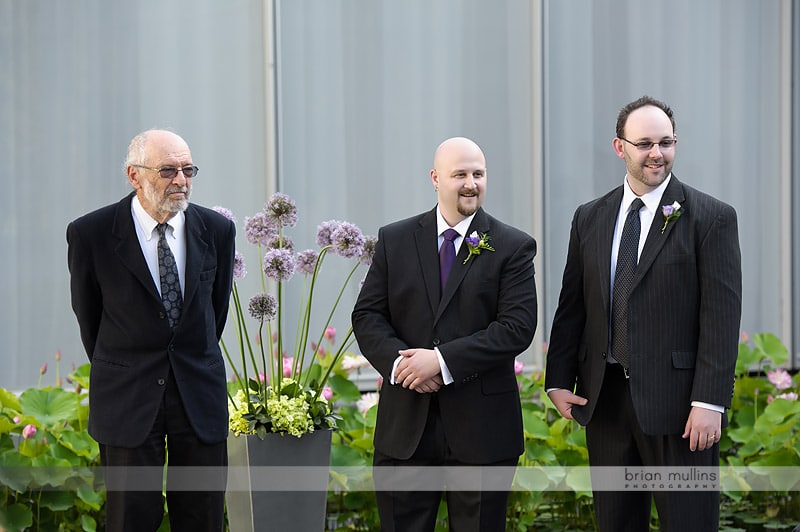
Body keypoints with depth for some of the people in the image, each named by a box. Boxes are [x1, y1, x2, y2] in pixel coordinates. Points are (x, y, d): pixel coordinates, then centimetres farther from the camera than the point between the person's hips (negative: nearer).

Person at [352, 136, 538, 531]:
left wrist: (443, 360, -18)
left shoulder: (513, 247, 0)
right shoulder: (394, 240, 8)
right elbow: (367, 316, 5)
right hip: (405, 424, 2)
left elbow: (518, 326, -10)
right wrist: (398, 361, -14)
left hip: (481, 425, -2)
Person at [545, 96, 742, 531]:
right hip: (604, 397, 5)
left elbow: (722, 315, -9)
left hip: (676, 400, -5)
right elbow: (571, 306, 14)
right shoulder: (589, 219, 11)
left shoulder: (711, 217, -4)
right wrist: (559, 380, 6)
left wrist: (710, 402, -15)